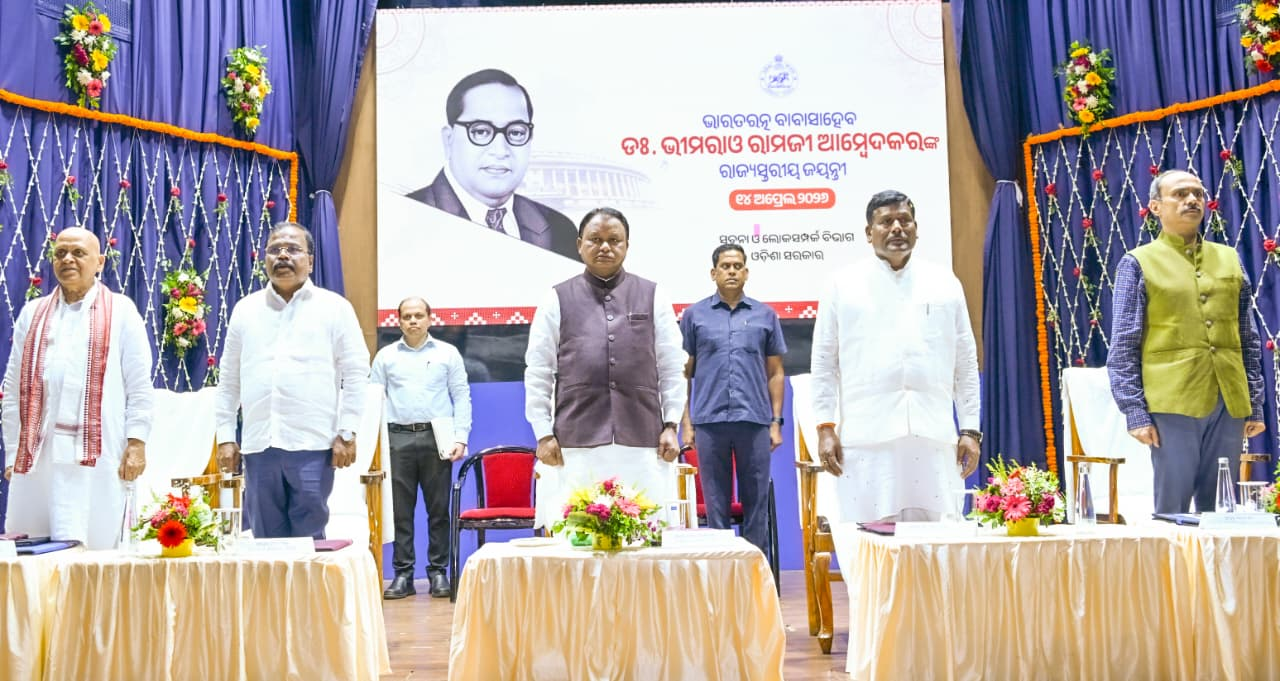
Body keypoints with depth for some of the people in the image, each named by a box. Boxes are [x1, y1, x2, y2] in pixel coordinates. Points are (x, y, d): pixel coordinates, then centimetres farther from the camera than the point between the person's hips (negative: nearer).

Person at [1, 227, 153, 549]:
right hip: (36, 453, 4)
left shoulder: (120, 311, 6)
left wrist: (136, 443, -6)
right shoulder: (32, 313, 16)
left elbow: (139, 386, 2)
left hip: (97, 454, -3)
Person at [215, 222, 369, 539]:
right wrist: (225, 435, 10)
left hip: (313, 444, -3)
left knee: (309, 539, 0)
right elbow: (229, 379, 16)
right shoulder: (245, 309, 14)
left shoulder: (334, 307, 5)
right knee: (265, 539, 7)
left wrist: (347, 433, -5)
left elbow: (356, 373, 2)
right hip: (258, 444, 3)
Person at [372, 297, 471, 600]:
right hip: (398, 438, 1)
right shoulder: (385, 356, 11)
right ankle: (403, 574, 9)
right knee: (400, 510, 2)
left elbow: (462, 397, 6)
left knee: (438, 509, 2)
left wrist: (460, 438, -3)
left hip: (437, 438, -1)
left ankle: (438, 571, 10)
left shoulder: (448, 353, 9)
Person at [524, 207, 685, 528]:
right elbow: (538, 373, 6)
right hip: (577, 443, -1)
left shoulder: (653, 297, 10)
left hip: (642, 442, 1)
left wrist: (670, 425, 3)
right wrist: (543, 434, 0)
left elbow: (672, 368, 10)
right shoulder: (557, 300, 7)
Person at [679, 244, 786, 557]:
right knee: (716, 501, 6)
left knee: (756, 501, 5)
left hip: (755, 421, 1)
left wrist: (776, 422, 3)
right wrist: (686, 422, 1)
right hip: (710, 422, 0)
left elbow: (775, 374, 10)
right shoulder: (694, 315, 7)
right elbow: (684, 373, 8)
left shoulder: (765, 316, 9)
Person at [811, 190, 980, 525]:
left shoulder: (945, 283, 13)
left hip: (932, 435, 2)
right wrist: (825, 427, -2)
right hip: (866, 436, -1)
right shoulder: (844, 285, 8)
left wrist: (970, 430, 7)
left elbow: (966, 362, 12)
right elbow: (824, 362, 6)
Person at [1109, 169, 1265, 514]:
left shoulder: (1229, 259, 15)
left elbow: (1249, 339, 16)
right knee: (1171, 509, 0)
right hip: (1172, 404, -4)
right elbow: (1123, 347, -2)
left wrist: (1255, 404, 9)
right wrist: (1135, 411, -9)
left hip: (1229, 404, 4)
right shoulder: (1139, 263, 3)